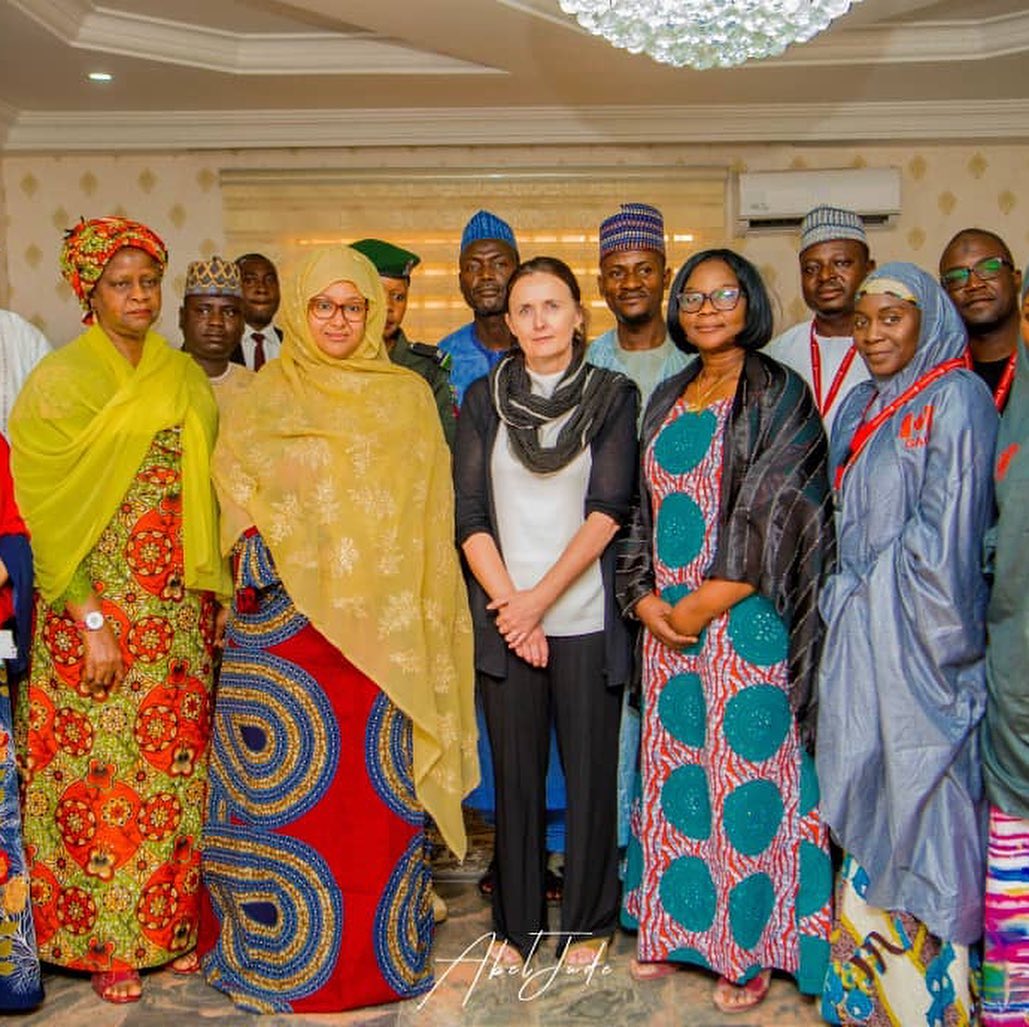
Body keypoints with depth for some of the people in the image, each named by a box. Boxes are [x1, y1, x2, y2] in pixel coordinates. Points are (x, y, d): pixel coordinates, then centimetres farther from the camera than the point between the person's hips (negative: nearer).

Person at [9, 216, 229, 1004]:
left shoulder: (187, 378, 9)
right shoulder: (59, 381, -4)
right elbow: (47, 512, -8)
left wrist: (216, 593, 5)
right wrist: (90, 621, -13)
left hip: (181, 608, 4)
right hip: (95, 605, -4)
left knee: (176, 762, 9)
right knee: (100, 768, 2)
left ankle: (173, 922, 24)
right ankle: (103, 942, 18)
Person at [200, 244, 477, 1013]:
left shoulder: (408, 395, 11)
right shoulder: (265, 397, 10)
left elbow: (430, 508, 8)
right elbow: (235, 482, 6)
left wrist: (417, 611, -1)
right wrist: (256, 544, -15)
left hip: (383, 619, 0)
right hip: (285, 614, 0)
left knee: (381, 780, 3)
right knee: (289, 778, 1)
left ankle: (384, 948, 18)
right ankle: (279, 952, 16)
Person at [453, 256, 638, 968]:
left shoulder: (613, 395, 2)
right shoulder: (484, 399, 7)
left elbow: (608, 509, -7)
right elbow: (471, 514, 2)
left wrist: (541, 596, -13)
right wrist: (509, 603, -8)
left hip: (585, 615, -1)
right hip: (504, 616, 1)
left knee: (590, 769, 5)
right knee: (516, 773, 8)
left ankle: (589, 921, 24)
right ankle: (518, 924, 24)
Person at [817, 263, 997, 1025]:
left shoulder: (956, 399, -9)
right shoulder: (861, 407, 14)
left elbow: (947, 533, -13)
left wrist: (938, 642, -13)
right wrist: (840, 611, 9)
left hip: (916, 633, -7)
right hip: (857, 631, 7)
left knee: (919, 783, -1)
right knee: (863, 786, 12)